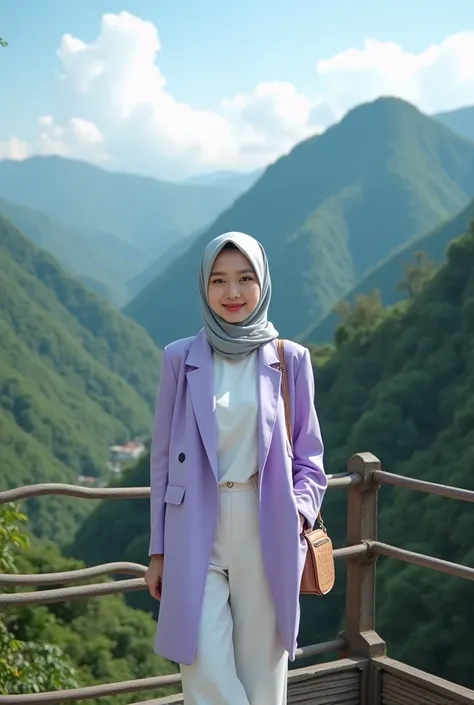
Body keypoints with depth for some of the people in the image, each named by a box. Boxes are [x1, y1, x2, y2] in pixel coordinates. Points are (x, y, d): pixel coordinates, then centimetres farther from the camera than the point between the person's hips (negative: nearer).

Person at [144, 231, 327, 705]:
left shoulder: (289, 359, 3)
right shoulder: (181, 359, 3)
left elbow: (309, 454, 9)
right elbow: (163, 456, 7)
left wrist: (300, 511, -9)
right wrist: (158, 550, 6)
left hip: (266, 529, 0)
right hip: (197, 530, 0)